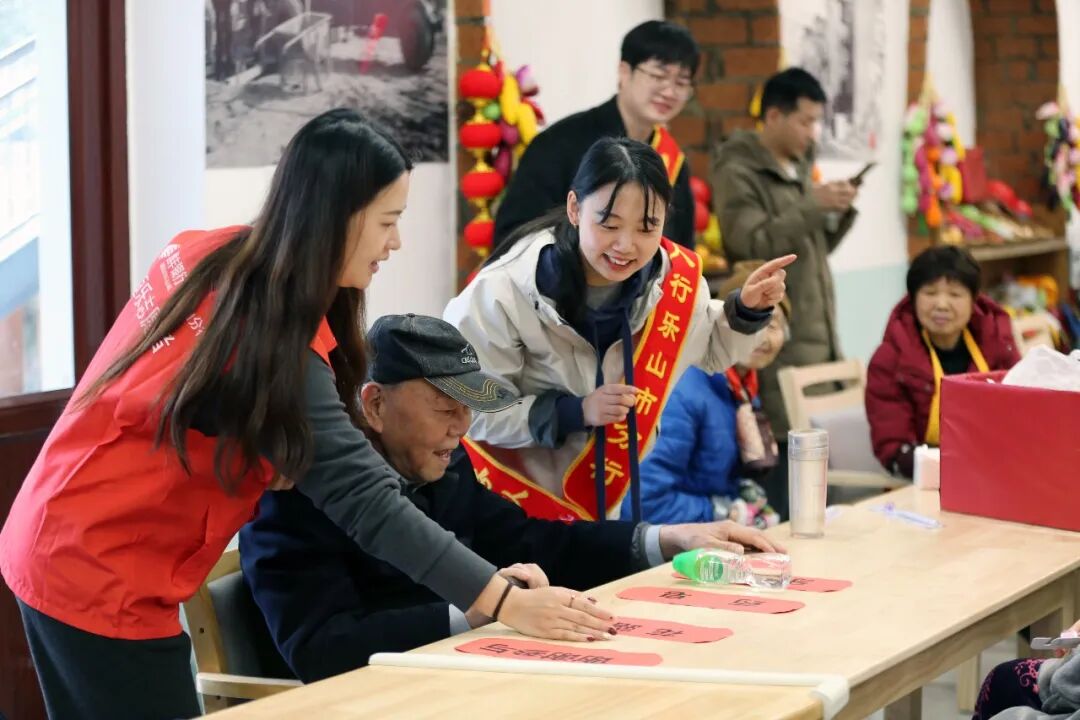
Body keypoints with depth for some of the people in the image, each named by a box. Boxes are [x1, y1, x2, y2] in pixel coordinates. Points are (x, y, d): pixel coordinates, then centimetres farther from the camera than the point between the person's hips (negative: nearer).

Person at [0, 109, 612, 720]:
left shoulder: (209, 253, -2)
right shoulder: (272, 347, -24)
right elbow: (363, 498, -28)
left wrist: (275, 459, -3)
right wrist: (508, 603, -29)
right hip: (100, 579, -8)